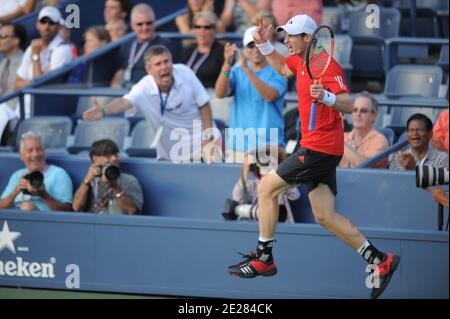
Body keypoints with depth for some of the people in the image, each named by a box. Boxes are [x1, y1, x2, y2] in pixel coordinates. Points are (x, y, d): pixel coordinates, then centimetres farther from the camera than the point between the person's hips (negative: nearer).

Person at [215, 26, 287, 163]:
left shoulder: (277, 73, 2)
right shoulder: (237, 72, 14)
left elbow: (270, 96, -17)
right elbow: (220, 94, -3)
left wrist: (247, 69, -26)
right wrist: (227, 65, -20)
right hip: (237, 146, 3)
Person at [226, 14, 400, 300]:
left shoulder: (326, 65, -17)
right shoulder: (301, 60, 11)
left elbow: (349, 105, -24)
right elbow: (283, 68, 35)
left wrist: (326, 97, -43)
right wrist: (264, 45, 21)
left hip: (320, 147, -10)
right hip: (320, 148, 10)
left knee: (268, 188, -4)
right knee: (324, 216, 6)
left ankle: (263, 259, 4)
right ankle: (379, 260, 6)